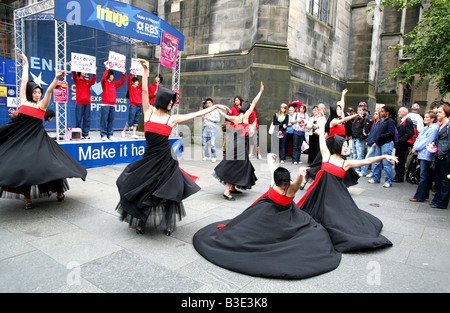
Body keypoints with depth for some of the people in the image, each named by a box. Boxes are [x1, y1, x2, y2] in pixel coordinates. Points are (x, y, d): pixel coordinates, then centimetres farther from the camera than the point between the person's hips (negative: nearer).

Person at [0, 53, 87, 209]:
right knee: (22, 166, 1)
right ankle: (27, 197, 13)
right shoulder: (23, 101, 10)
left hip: (37, 139, -1)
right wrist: (25, 63, 16)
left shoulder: (42, 105, 6)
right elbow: (24, 80, 14)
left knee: (49, 162, -7)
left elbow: (49, 91, -3)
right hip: (20, 138, 1)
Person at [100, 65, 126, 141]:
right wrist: (107, 69, -12)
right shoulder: (104, 83, 3)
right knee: (104, 120, -6)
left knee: (111, 120, 4)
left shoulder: (114, 84, 18)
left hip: (113, 104, 5)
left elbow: (121, 82, 18)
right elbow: (103, 77, -16)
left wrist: (123, 74, 8)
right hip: (105, 104, -5)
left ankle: (110, 134, 8)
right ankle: (103, 134, -3)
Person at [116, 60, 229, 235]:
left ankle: (168, 224, 20)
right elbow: (144, 91, -3)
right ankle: (140, 222, 27)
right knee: (141, 189, 7)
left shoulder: (172, 118, 1)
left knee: (167, 192, 4)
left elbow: (197, 114, 3)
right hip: (149, 157, 1)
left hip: (165, 159, 0)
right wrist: (145, 70, -7)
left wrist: (215, 107, 5)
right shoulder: (148, 112, 2)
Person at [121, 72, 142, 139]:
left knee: (136, 121, 5)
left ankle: (133, 134, 9)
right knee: (131, 121, -5)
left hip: (139, 106, 6)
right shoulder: (130, 87, 1)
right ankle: (123, 131, 12)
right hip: (133, 105, -6)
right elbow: (129, 80, -13)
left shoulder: (139, 87, 15)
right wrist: (130, 72, -21)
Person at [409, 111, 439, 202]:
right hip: (421, 154, 9)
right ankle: (425, 195, 20)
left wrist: (416, 148, -10)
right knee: (425, 175, 13)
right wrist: (414, 147, -1)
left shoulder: (434, 128, -10)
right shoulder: (425, 128, 17)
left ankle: (419, 197, -3)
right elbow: (418, 138, 14)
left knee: (423, 176, -6)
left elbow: (427, 141, -15)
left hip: (426, 154, -9)